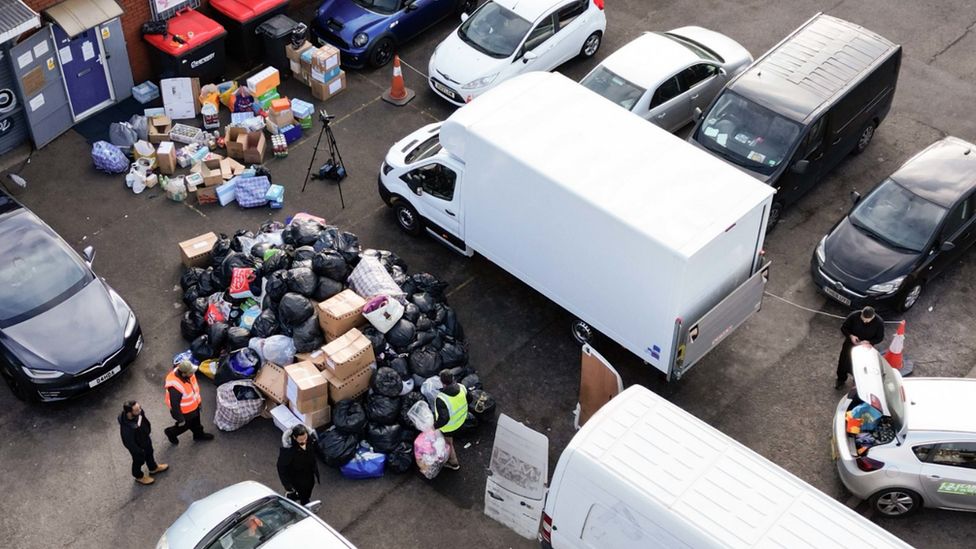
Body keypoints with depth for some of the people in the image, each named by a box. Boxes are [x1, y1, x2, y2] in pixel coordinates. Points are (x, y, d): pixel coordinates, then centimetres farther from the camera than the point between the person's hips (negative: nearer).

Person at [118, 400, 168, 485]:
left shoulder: (138, 413, -28)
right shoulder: (126, 428, -47)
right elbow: (129, 443, -29)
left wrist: (148, 429, 14)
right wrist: (140, 451, -14)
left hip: (145, 438, 6)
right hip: (137, 446, -6)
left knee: (149, 453, 32)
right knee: (139, 460, 24)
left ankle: (153, 468, 62)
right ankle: (139, 477, 55)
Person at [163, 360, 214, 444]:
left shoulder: (189, 374, -20)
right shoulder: (175, 387, -44)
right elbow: (175, 405, -30)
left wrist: (198, 400, 17)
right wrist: (180, 419, -18)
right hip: (184, 412, -7)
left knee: (196, 422, 30)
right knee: (185, 425, 21)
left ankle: (198, 434, 58)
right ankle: (170, 432, 49)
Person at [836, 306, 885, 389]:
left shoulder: (879, 323, -28)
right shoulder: (854, 316, -29)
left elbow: (879, 338, -13)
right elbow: (843, 328, -13)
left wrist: (868, 342, -29)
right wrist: (851, 336, -31)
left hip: (866, 346, 0)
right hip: (851, 343, 1)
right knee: (843, 361, 17)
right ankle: (841, 379, 44)